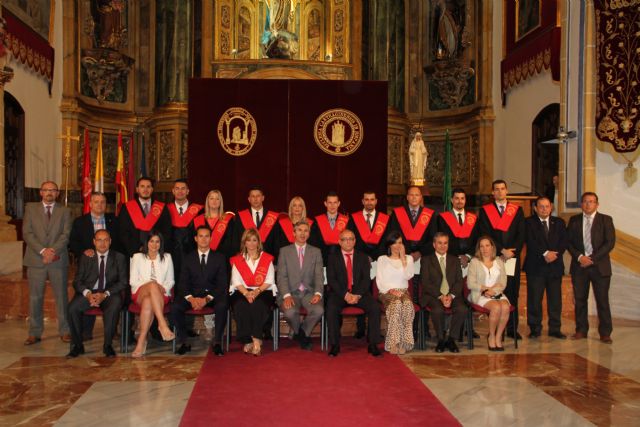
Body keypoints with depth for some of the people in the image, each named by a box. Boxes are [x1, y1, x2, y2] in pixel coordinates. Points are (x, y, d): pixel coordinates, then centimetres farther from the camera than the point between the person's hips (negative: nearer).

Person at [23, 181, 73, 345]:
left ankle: (64, 331, 10)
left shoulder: (65, 211, 10)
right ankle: (34, 333, 11)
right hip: (36, 259, 0)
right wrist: (42, 250, -12)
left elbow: (66, 234, 0)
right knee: (35, 297, 3)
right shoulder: (30, 208, 10)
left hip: (58, 259, 0)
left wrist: (53, 251, -15)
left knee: (61, 296, 3)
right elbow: (27, 233, 0)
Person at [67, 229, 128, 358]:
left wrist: (105, 294, -15)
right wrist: (87, 294, -17)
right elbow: (77, 281, 4)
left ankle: (107, 345, -19)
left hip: (110, 294, -2)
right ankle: (77, 345, -9)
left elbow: (123, 282, 0)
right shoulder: (85, 257, 10)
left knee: (114, 306, -35)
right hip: (88, 293, 2)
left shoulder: (119, 258, 6)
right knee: (72, 308, -28)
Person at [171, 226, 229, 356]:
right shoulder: (188, 258, 12)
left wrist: (207, 299, -15)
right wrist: (191, 298, -16)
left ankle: (217, 342, -18)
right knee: (175, 307, -26)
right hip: (193, 294, 2)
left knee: (222, 306, -34)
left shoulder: (219, 257, 8)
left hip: (213, 295, -1)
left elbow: (222, 283, 0)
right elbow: (183, 282, 5)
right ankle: (184, 342, -11)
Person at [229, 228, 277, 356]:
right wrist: (246, 293, -15)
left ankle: (256, 340, -30)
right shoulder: (237, 260, 16)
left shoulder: (267, 259, 13)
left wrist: (257, 291, -15)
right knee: (240, 306, -31)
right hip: (242, 292, 1)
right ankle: (247, 340, -25)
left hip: (262, 292, -1)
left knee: (258, 306, -33)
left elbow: (269, 280, 3)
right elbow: (236, 281, 4)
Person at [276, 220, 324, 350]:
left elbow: (319, 276, 4)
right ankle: (303, 335, 3)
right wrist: (286, 295, -17)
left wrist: (318, 293, -15)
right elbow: (281, 276, 0)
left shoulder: (316, 252, 12)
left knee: (319, 310, -30)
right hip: (291, 292, -1)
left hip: (309, 292, 1)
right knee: (290, 312, -33)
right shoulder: (284, 251, 8)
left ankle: (303, 332, 3)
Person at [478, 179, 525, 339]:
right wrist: (502, 251, -10)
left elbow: (521, 235, 5)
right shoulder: (485, 210, 7)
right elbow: (486, 235, -3)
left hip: (513, 258, 2)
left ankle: (512, 328, 10)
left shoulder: (517, 210, 12)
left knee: (512, 294, 3)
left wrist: (511, 252, -8)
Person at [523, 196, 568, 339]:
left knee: (555, 299, 5)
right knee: (534, 299, -2)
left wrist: (555, 253, -12)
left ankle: (555, 329, 14)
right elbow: (530, 242, -10)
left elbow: (564, 241, 4)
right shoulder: (529, 222, 2)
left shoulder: (559, 222, 14)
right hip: (535, 267, -3)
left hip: (555, 265, 3)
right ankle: (535, 329, 8)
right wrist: (545, 253, -19)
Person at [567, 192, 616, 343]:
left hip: (600, 266, -2)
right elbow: (568, 241, 5)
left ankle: (605, 333, 7)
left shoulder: (605, 220, 2)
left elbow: (610, 243, -5)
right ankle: (581, 330, 15)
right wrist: (579, 257, -11)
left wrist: (592, 259, -13)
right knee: (580, 300, 5)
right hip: (579, 266, 2)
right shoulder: (574, 220, 9)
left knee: (602, 300, -1)